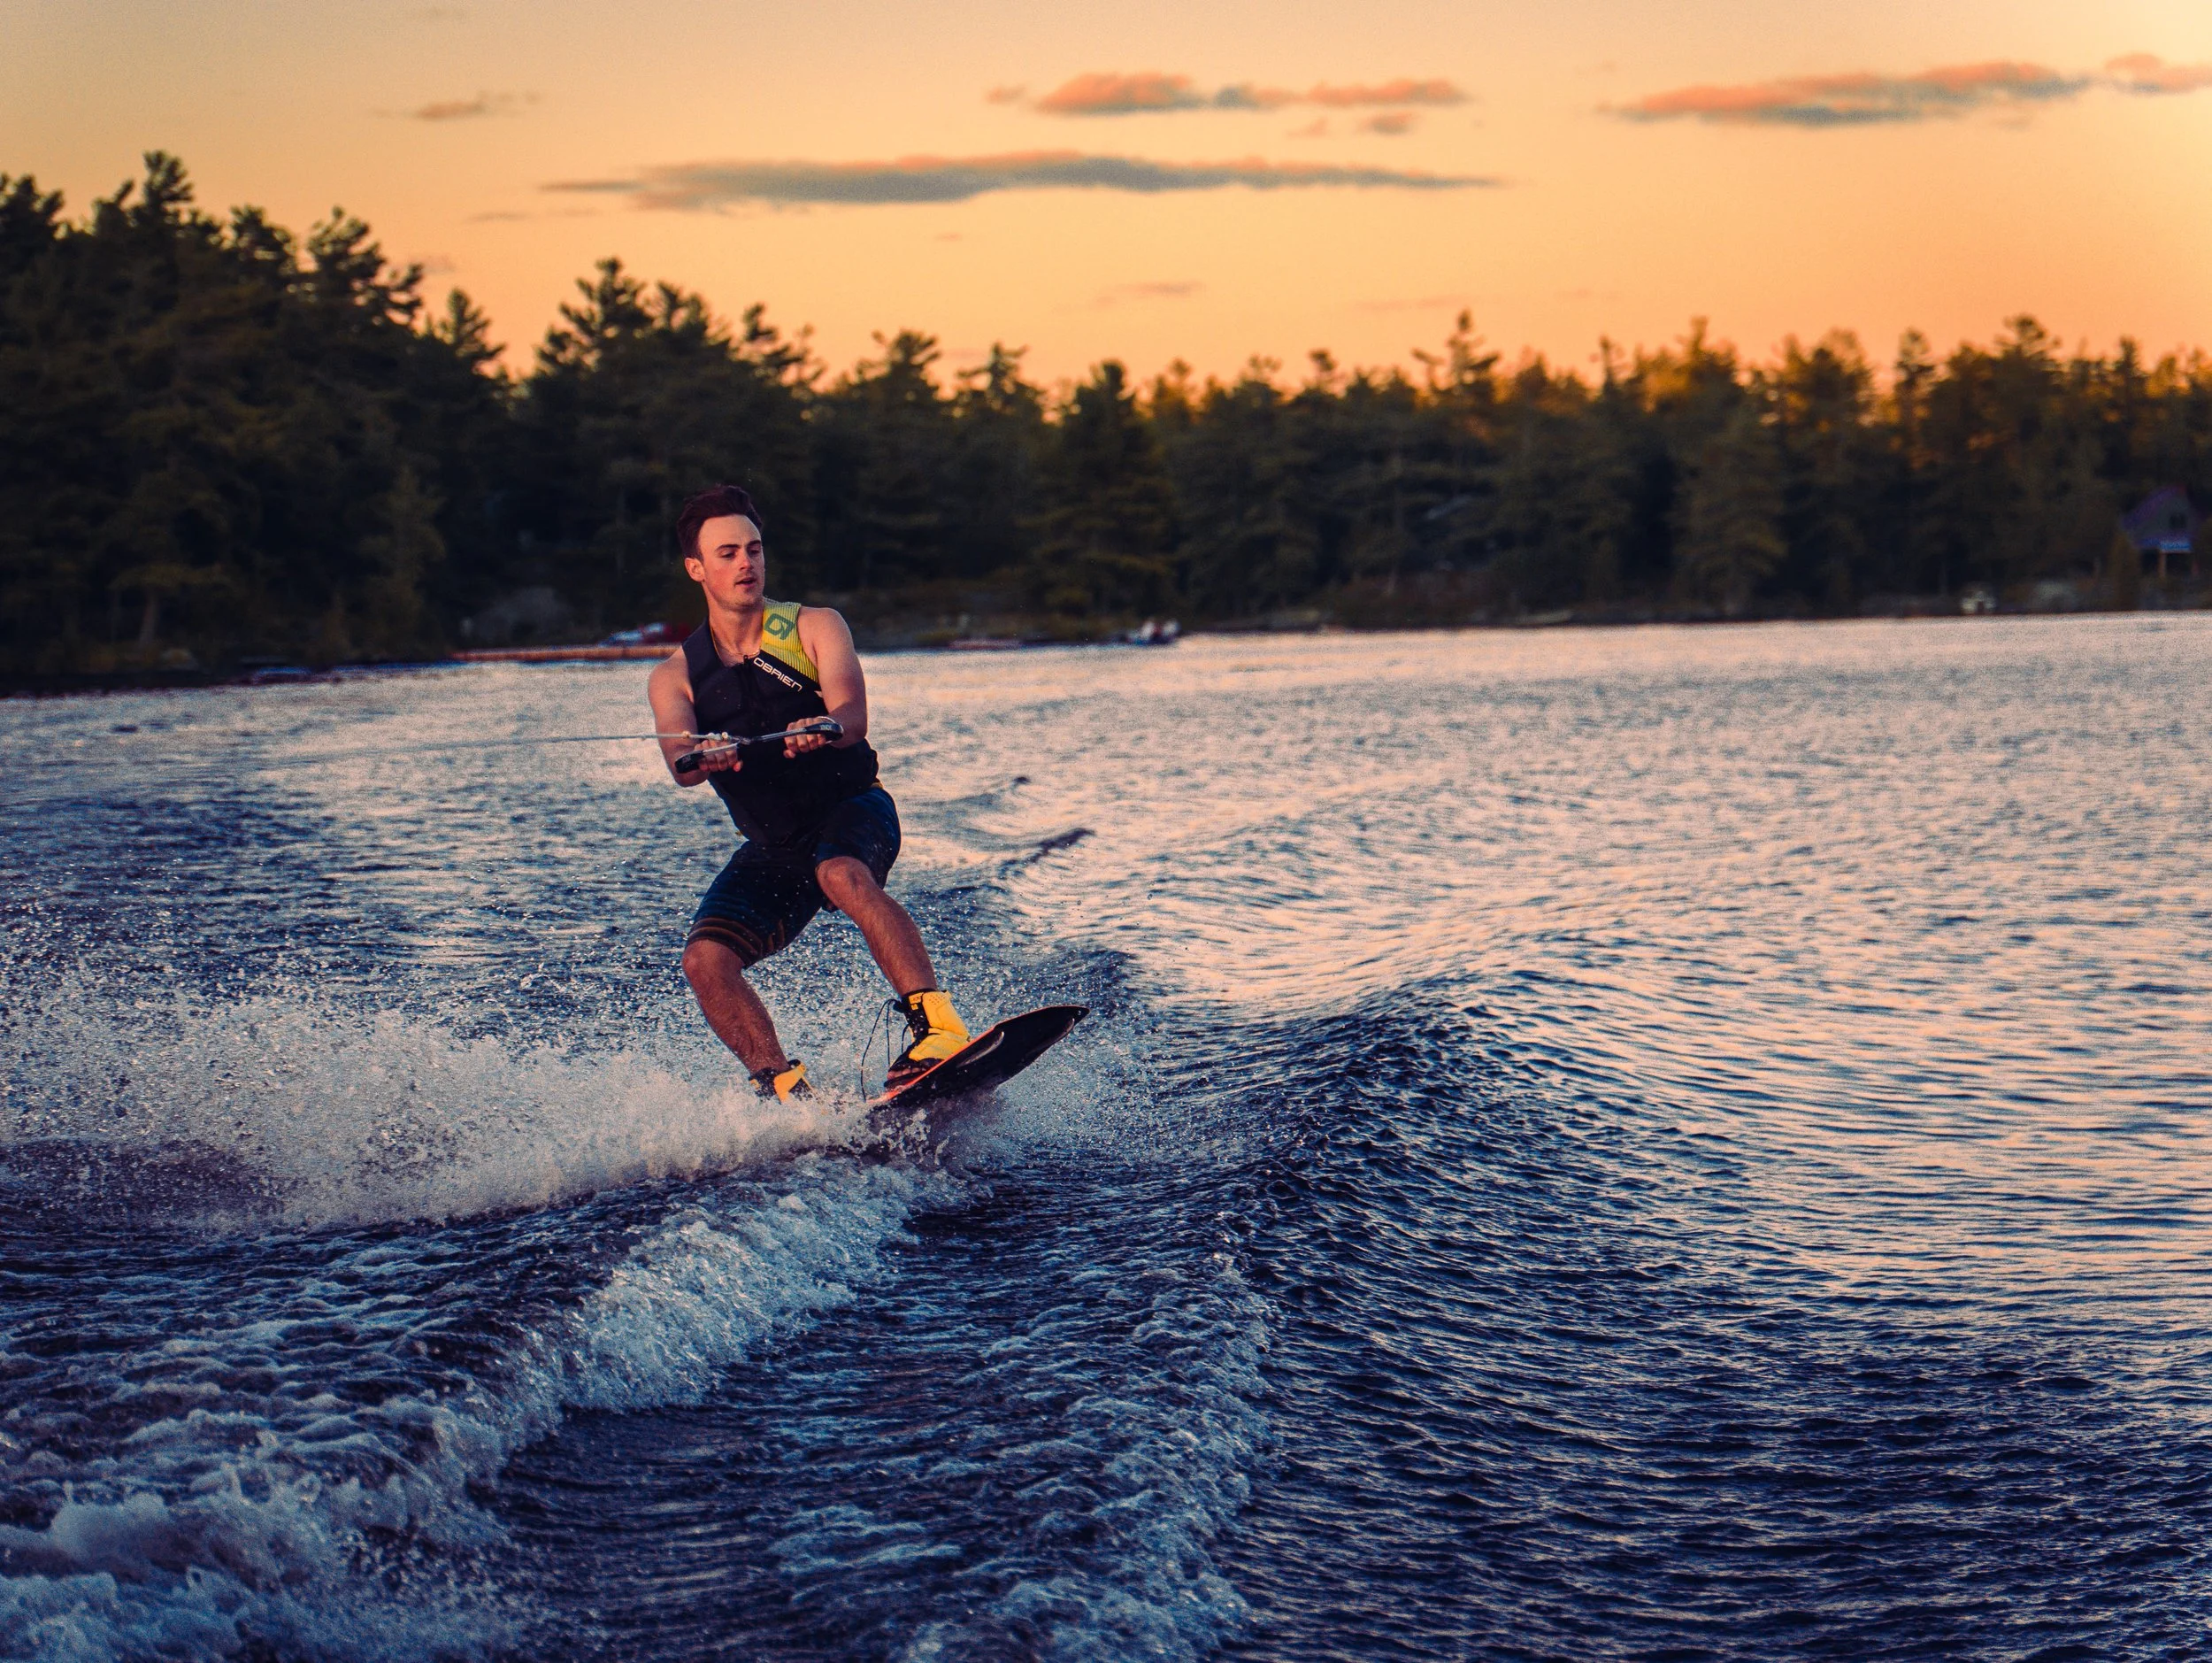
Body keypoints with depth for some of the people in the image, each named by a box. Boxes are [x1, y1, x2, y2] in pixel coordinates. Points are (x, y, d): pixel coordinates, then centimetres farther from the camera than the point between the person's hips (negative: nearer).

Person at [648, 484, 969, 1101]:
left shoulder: (814, 628, -1)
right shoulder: (675, 676, 3)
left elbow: (853, 715, -19)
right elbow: (680, 764, -16)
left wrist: (825, 729, -44)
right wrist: (702, 761, -42)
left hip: (852, 808, -3)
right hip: (772, 846, 4)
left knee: (842, 875, -37)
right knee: (706, 960, -19)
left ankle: (939, 1027, -42)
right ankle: (787, 1090, -12)